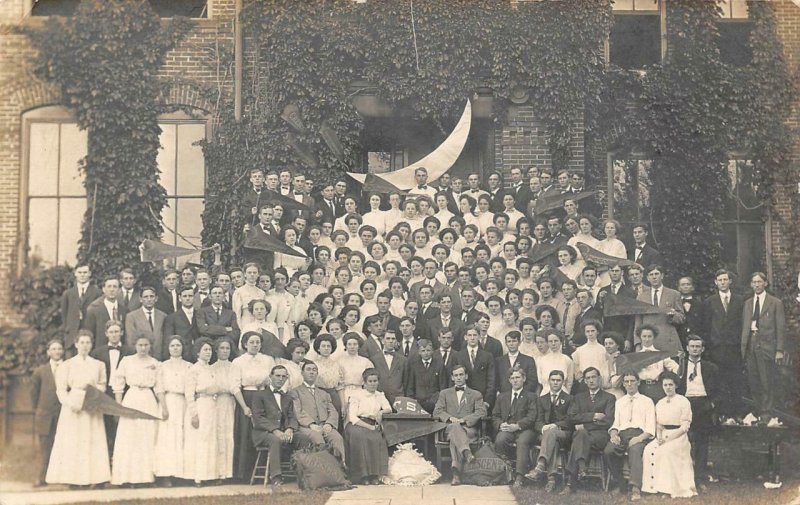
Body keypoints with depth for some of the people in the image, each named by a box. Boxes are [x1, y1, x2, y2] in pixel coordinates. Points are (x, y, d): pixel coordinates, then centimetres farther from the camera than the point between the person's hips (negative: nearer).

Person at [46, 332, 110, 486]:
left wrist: (92, 386, -8)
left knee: (93, 443, -4)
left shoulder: (99, 365, 11)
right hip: (73, 408, -2)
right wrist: (72, 404, -16)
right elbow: (61, 389, -1)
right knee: (72, 443, -5)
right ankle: (73, 478, -4)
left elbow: (103, 387, 13)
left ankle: (92, 477, -3)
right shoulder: (67, 365, 5)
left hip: (92, 408, 2)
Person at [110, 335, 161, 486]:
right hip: (131, 400, -1)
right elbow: (118, 383, 5)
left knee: (148, 438, -1)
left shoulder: (156, 364, 9)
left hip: (149, 402, 1)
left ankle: (148, 475, 3)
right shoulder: (126, 361, 6)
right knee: (128, 438, -4)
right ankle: (127, 476, -1)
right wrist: (119, 404, -3)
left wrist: (161, 407, 1)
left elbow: (159, 387, 8)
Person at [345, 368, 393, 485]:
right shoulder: (357, 395, 2)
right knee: (360, 436, -36)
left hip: (373, 426, 4)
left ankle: (374, 475, -24)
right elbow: (352, 417, -8)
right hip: (357, 426, -4)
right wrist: (370, 427, -17)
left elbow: (389, 408, 3)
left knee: (378, 437, -29)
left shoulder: (379, 395, 19)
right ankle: (362, 475, -30)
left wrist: (381, 412, -20)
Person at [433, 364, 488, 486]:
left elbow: (481, 412, 3)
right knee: (455, 427, -39)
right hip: (450, 428, 0)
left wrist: (464, 419, -13)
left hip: (469, 429, 0)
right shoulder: (445, 394, 25)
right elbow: (437, 412, 10)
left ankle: (456, 473, -49)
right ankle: (467, 452, -61)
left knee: (455, 438, -36)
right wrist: (449, 418, -12)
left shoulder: (476, 395, 22)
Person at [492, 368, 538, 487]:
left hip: (524, 430, -3)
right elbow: (495, 416, 18)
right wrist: (500, 425, -7)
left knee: (522, 441, -37)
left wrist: (517, 426, -18)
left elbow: (531, 417, -2)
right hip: (506, 430, 3)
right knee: (500, 440, -32)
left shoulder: (531, 396, 13)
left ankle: (519, 477, -41)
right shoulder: (502, 396, 25)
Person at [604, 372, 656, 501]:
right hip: (621, 434, 3)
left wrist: (640, 438, -14)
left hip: (639, 435, -3)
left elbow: (650, 427, 6)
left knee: (635, 450, -39)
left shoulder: (647, 401, 17)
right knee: (608, 451, -30)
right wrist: (613, 434, -7)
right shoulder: (619, 402, 28)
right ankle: (618, 484, -15)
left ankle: (636, 488, -49)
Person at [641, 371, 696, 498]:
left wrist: (668, 438, -16)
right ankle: (654, 485, -21)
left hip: (678, 437, -5)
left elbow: (685, 427, -6)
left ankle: (670, 487, -26)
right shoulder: (659, 403, 17)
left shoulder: (683, 402, -1)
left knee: (665, 450, -33)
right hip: (663, 436, 5)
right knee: (650, 449, -24)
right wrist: (659, 437, -7)